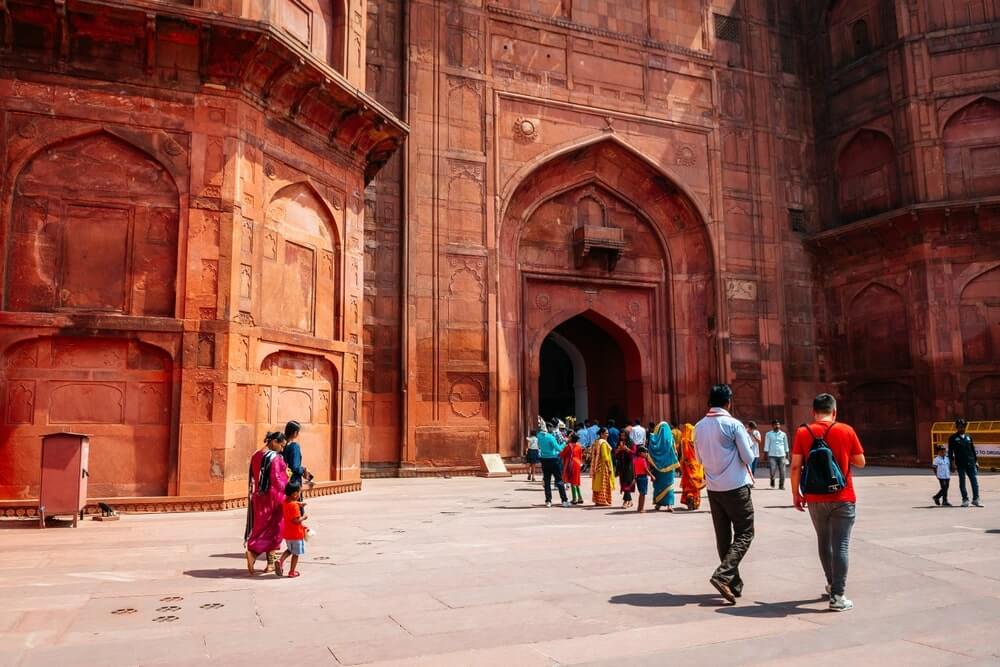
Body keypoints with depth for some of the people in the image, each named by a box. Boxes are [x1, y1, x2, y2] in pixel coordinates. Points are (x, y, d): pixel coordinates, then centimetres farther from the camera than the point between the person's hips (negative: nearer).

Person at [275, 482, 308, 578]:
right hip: (296, 533, -8)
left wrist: (299, 504, 11)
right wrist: (303, 517, -11)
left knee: (290, 549, 26)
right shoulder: (295, 505, -24)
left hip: (287, 533, 8)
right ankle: (292, 572, 14)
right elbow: (296, 520, -27)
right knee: (296, 553, 7)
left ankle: (280, 561, 4)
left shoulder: (285, 502, 1)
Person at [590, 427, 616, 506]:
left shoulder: (596, 442, 12)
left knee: (598, 483, 12)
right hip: (603, 466, -9)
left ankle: (597, 500, 15)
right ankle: (602, 501, -3)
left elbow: (593, 455, 15)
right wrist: (609, 467, -17)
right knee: (604, 484, -4)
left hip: (597, 466, 9)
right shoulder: (603, 443, -15)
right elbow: (605, 456, -20)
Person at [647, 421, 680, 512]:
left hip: (658, 465, 0)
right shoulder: (670, 438, -3)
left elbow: (650, 450, -10)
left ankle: (658, 503, 17)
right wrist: (675, 463, 5)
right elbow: (674, 451, -2)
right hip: (669, 465, 0)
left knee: (658, 484, 12)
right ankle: (669, 504, -5)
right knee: (669, 484, 4)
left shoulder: (654, 438, -5)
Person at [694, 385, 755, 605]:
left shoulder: (699, 427, 4)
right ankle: (723, 575, -14)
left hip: (713, 487, 6)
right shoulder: (734, 425, -12)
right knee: (744, 534, 2)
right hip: (736, 487, -5)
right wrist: (748, 439, 10)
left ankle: (734, 583, 16)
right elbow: (748, 457, -8)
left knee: (723, 536, 12)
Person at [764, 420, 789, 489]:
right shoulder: (769, 434, 5)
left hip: (781, 455, 2)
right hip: (772, 455, -2)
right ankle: (772, 480, 18)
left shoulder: (783, 434, 10)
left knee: (782, 472, -2)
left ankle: (781, 485, 9)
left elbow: (786, 445, 15)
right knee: (772, 470, -10)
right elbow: (766, 445, 4)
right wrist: (766, 453, -3)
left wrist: (787, 454, 11)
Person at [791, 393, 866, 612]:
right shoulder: (846, 431, -4)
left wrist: (795, 493, 4)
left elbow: (796, 466, -6)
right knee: (840, 545, 0)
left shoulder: (803, 432, -3)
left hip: (815, 498, 2)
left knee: (824, 542, 19)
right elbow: (860, 462, 3)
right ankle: (837, 596, -2)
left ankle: (832, 585, 33)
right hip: (842, 498, -2)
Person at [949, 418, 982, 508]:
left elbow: (973, 449, 17)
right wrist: (953, 462, -8)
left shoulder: (969, 437, 13)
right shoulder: (953, 438, 2)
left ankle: (976, 499, 7)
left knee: (975, 481, -1)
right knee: (962, 482, 3)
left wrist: (976, 461, 12)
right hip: (960, 464, -3)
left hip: (971, 463, 3)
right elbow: (950, 451, 0)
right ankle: (965, 500, 9)